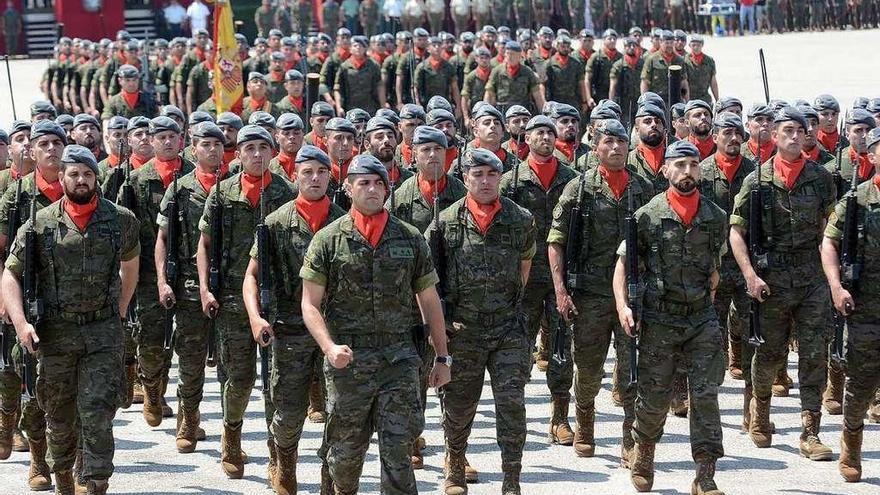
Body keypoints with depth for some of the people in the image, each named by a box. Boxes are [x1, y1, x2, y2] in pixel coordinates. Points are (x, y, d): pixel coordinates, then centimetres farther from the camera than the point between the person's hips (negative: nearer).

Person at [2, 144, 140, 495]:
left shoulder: (121, 219, 1)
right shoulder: (41, 223, -2)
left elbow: (129, 264, 19)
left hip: (103, 333, -1)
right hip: (55, 332, 1)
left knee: (98, 415, -8)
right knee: (59, 417, 12)